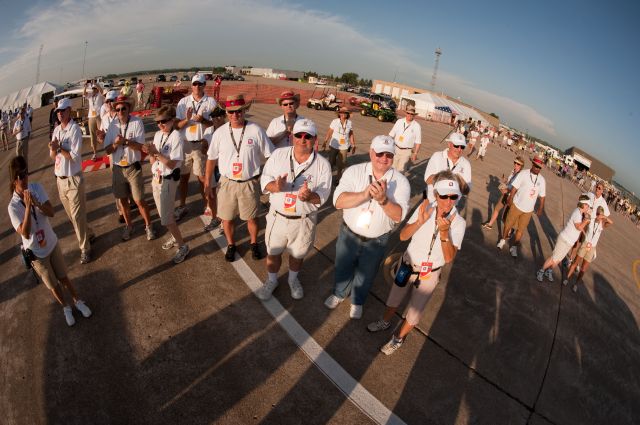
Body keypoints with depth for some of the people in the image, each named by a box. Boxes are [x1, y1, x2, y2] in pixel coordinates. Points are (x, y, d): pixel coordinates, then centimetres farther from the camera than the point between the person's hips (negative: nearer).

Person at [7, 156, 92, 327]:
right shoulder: (13, 206, -21)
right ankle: (66, 307, 38)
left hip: (52, 243, 2)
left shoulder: (37, 188, -12)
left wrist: (36, 202, -32)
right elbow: (25, 233, -27)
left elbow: (51, 212, -14)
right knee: (53, 285, 15)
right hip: (36, 252, -2)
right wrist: (28, 207, -33)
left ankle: (77, 301, 38)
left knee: (63, 277, 18)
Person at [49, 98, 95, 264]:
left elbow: (75, 156, -18)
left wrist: (59, 148, -16)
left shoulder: (74, 129, -13)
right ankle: (88, 234, 38)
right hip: (59, 179, 7)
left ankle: (85, 248, 11)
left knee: (77, 216, -1)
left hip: (73, 179, -7)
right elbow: (52, 156, 8)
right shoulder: (56, 130, 8)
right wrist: (53, 148, -12)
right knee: (70, 214, 18)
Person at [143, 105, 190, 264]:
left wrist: (156, 153, -29)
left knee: (166, 217, -4)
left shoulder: (175, 137, -17)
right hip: (156, 179, 8)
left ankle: (182, 246, 9)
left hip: (167, 180, -8)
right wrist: (151, 153, -13)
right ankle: (175, 237, 37)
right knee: (164, 213, 18)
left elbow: (172, 164, -21)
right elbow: (152, 160, 7)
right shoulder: (158, 134, 5)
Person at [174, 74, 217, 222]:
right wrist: (187, 119, -16)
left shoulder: (211, 102, 0)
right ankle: (182, 206, 25)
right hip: (184, 143, 3)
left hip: (201, 144, -3)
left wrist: (203, 120, -19)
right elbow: (177, 125, 3)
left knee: (202, 177, 3)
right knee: (183, 176, 11)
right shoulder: (183, 102, 6)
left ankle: (208, 206, 16)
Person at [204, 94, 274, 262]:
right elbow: (212, 158, 6)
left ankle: (254, 243, 39)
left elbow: (270, 156, -4)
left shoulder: (256, 130, -9)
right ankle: (231, 245, 38)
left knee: (252, 217, 14)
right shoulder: (220, 132, -3)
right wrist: (207, 181, 6)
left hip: (250, 183, -2)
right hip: (227, 183, 2)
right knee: (227, 217, 13)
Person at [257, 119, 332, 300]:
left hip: (304, 220, -1)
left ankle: (293, 279, 51)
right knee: (273, 252, 19)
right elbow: (265, 179, -5)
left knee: (298, 254, 21)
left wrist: (310, 196, -35)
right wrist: (275, 186, -29)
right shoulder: (278, 154, -7)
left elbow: (323, 195, -12)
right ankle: (271, 280, 47)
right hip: (277, 216, 1)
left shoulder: (322, 164, -11)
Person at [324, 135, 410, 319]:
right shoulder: (354, 171, -16)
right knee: (342, 268, 25)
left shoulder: (401, 182, -16)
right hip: (349, 234, 1)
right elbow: (338, 201, -27)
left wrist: (383, 199, -40)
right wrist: (365, 194, -41)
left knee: (366, 275, 23)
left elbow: (399, 216, -22)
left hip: (376, 242, 0)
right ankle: (339, 293, 57)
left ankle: (357, 301, 54)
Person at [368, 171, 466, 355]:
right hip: (407, 264, 2)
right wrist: (419, 222, -33)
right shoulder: (425, 208, -16)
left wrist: (444, 232, -39)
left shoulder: (458, 223, -20)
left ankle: (399, 338, 44)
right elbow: (403, 236, -15)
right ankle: (385, 322, 54)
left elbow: (449, 258, -25)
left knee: (414, 312, 16)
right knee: (394, 299, 24)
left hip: (429, 274, -2)